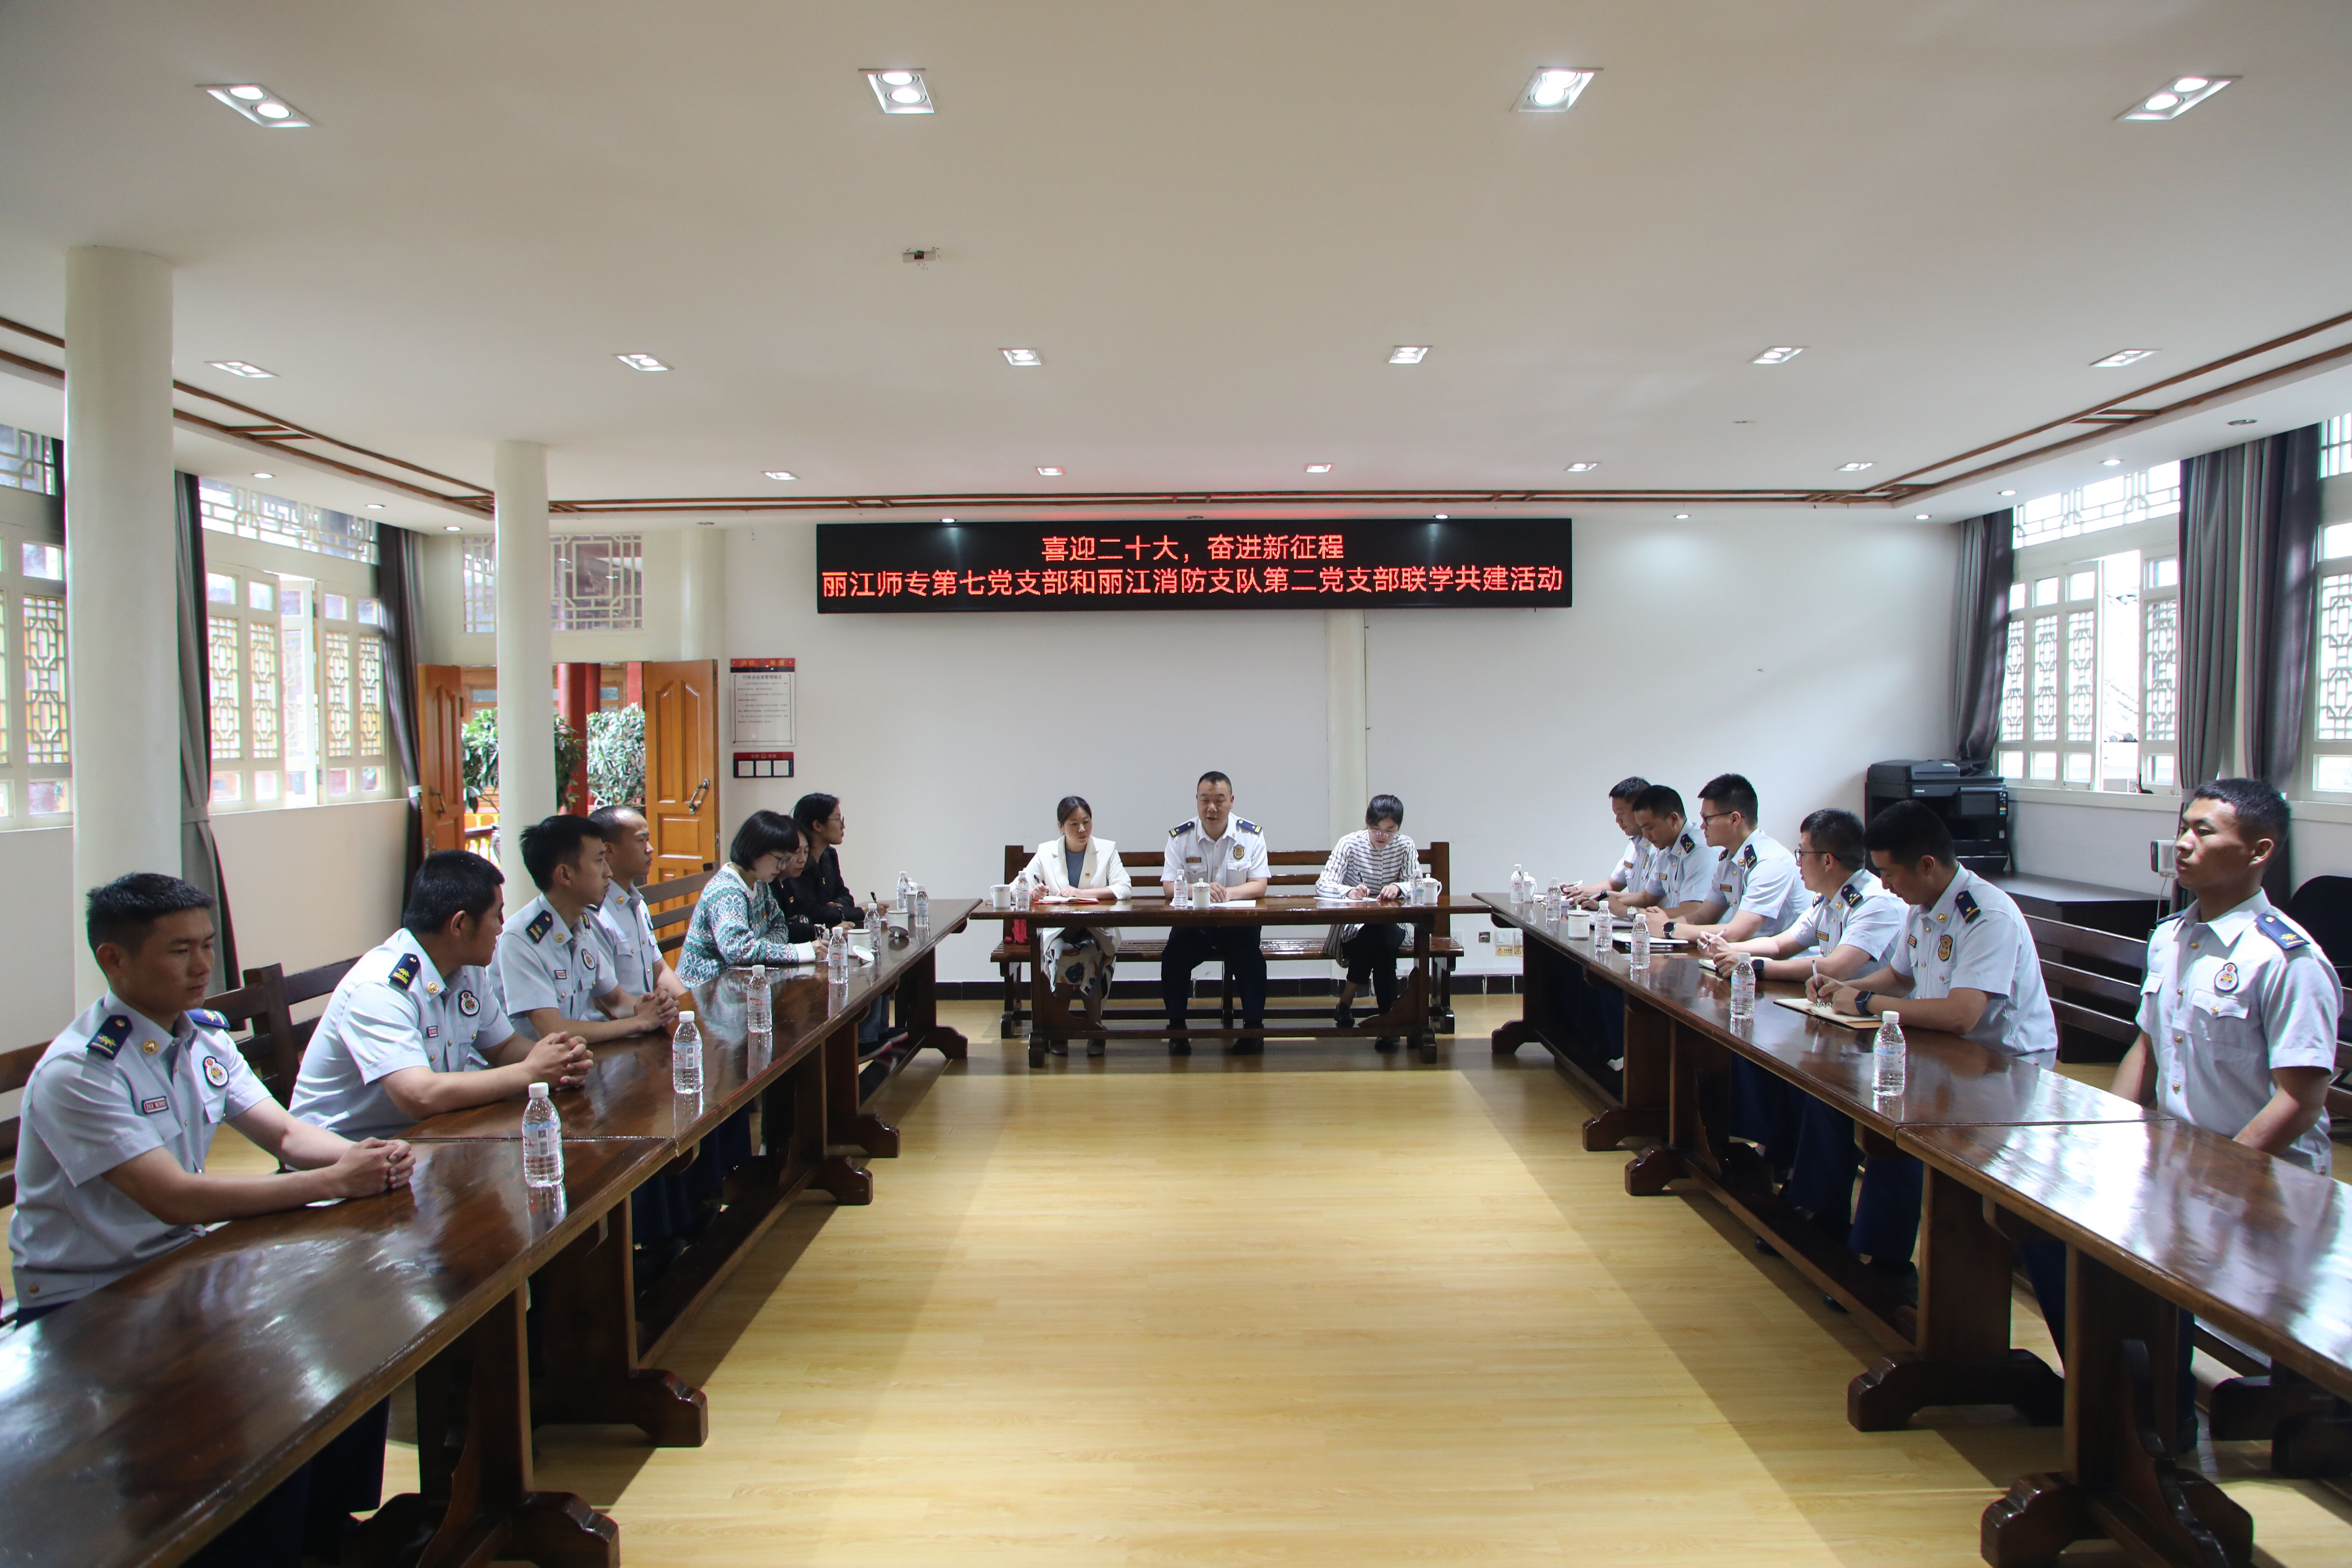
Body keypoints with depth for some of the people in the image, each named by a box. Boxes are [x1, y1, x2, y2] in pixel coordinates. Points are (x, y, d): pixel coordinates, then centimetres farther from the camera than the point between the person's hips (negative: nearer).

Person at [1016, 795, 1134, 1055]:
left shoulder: (1107, 850, 7)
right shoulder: (1046, 852, 10)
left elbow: (1124, 888, -7)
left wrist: (1081, 893, -17)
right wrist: (1033, 890, -19)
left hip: (1098, 930, -1)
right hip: (1059, 930, 1)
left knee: (1088, 956, -34)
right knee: (1062, 953, -33)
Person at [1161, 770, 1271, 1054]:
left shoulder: (1251, 835, -2)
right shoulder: (1180, 836, -2)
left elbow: (1259, 886, -6)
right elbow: (1169, 886, -7)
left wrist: (1230, 893, -29)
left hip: (1239, 923, 0)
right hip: (1193, 923, 1)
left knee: (1251, 957, -28)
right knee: (1173, 958, -25)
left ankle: (1253, 1028, -9)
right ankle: (1177, 1029, -7)